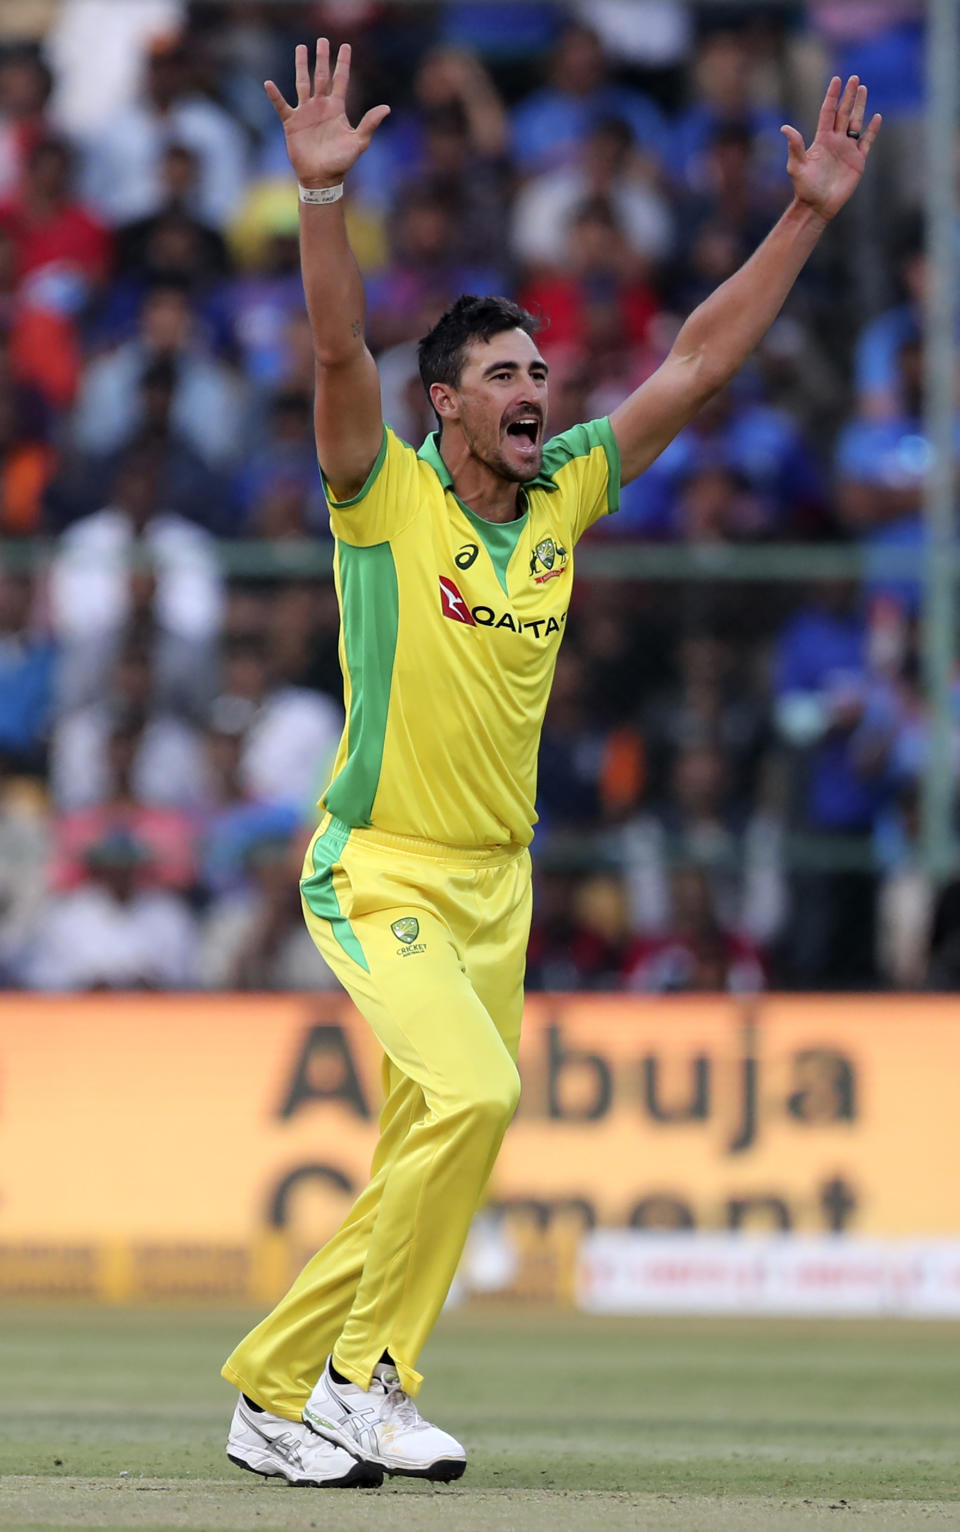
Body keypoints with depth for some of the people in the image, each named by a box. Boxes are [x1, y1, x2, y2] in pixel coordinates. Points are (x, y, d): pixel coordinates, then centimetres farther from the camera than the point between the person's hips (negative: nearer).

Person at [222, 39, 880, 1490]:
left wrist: (809, 214, 3)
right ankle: (364, 1376, -15)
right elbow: (339, 352, -24)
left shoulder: (563, 497, 6)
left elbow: (696, 365, 7)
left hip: (497, 884, 6)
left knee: (420, 1170, 6)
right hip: (380, 872, -6)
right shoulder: (388, 494, -8)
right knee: (471, 1094, -26)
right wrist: (324, 196, -38)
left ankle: (273, 1391, 19)